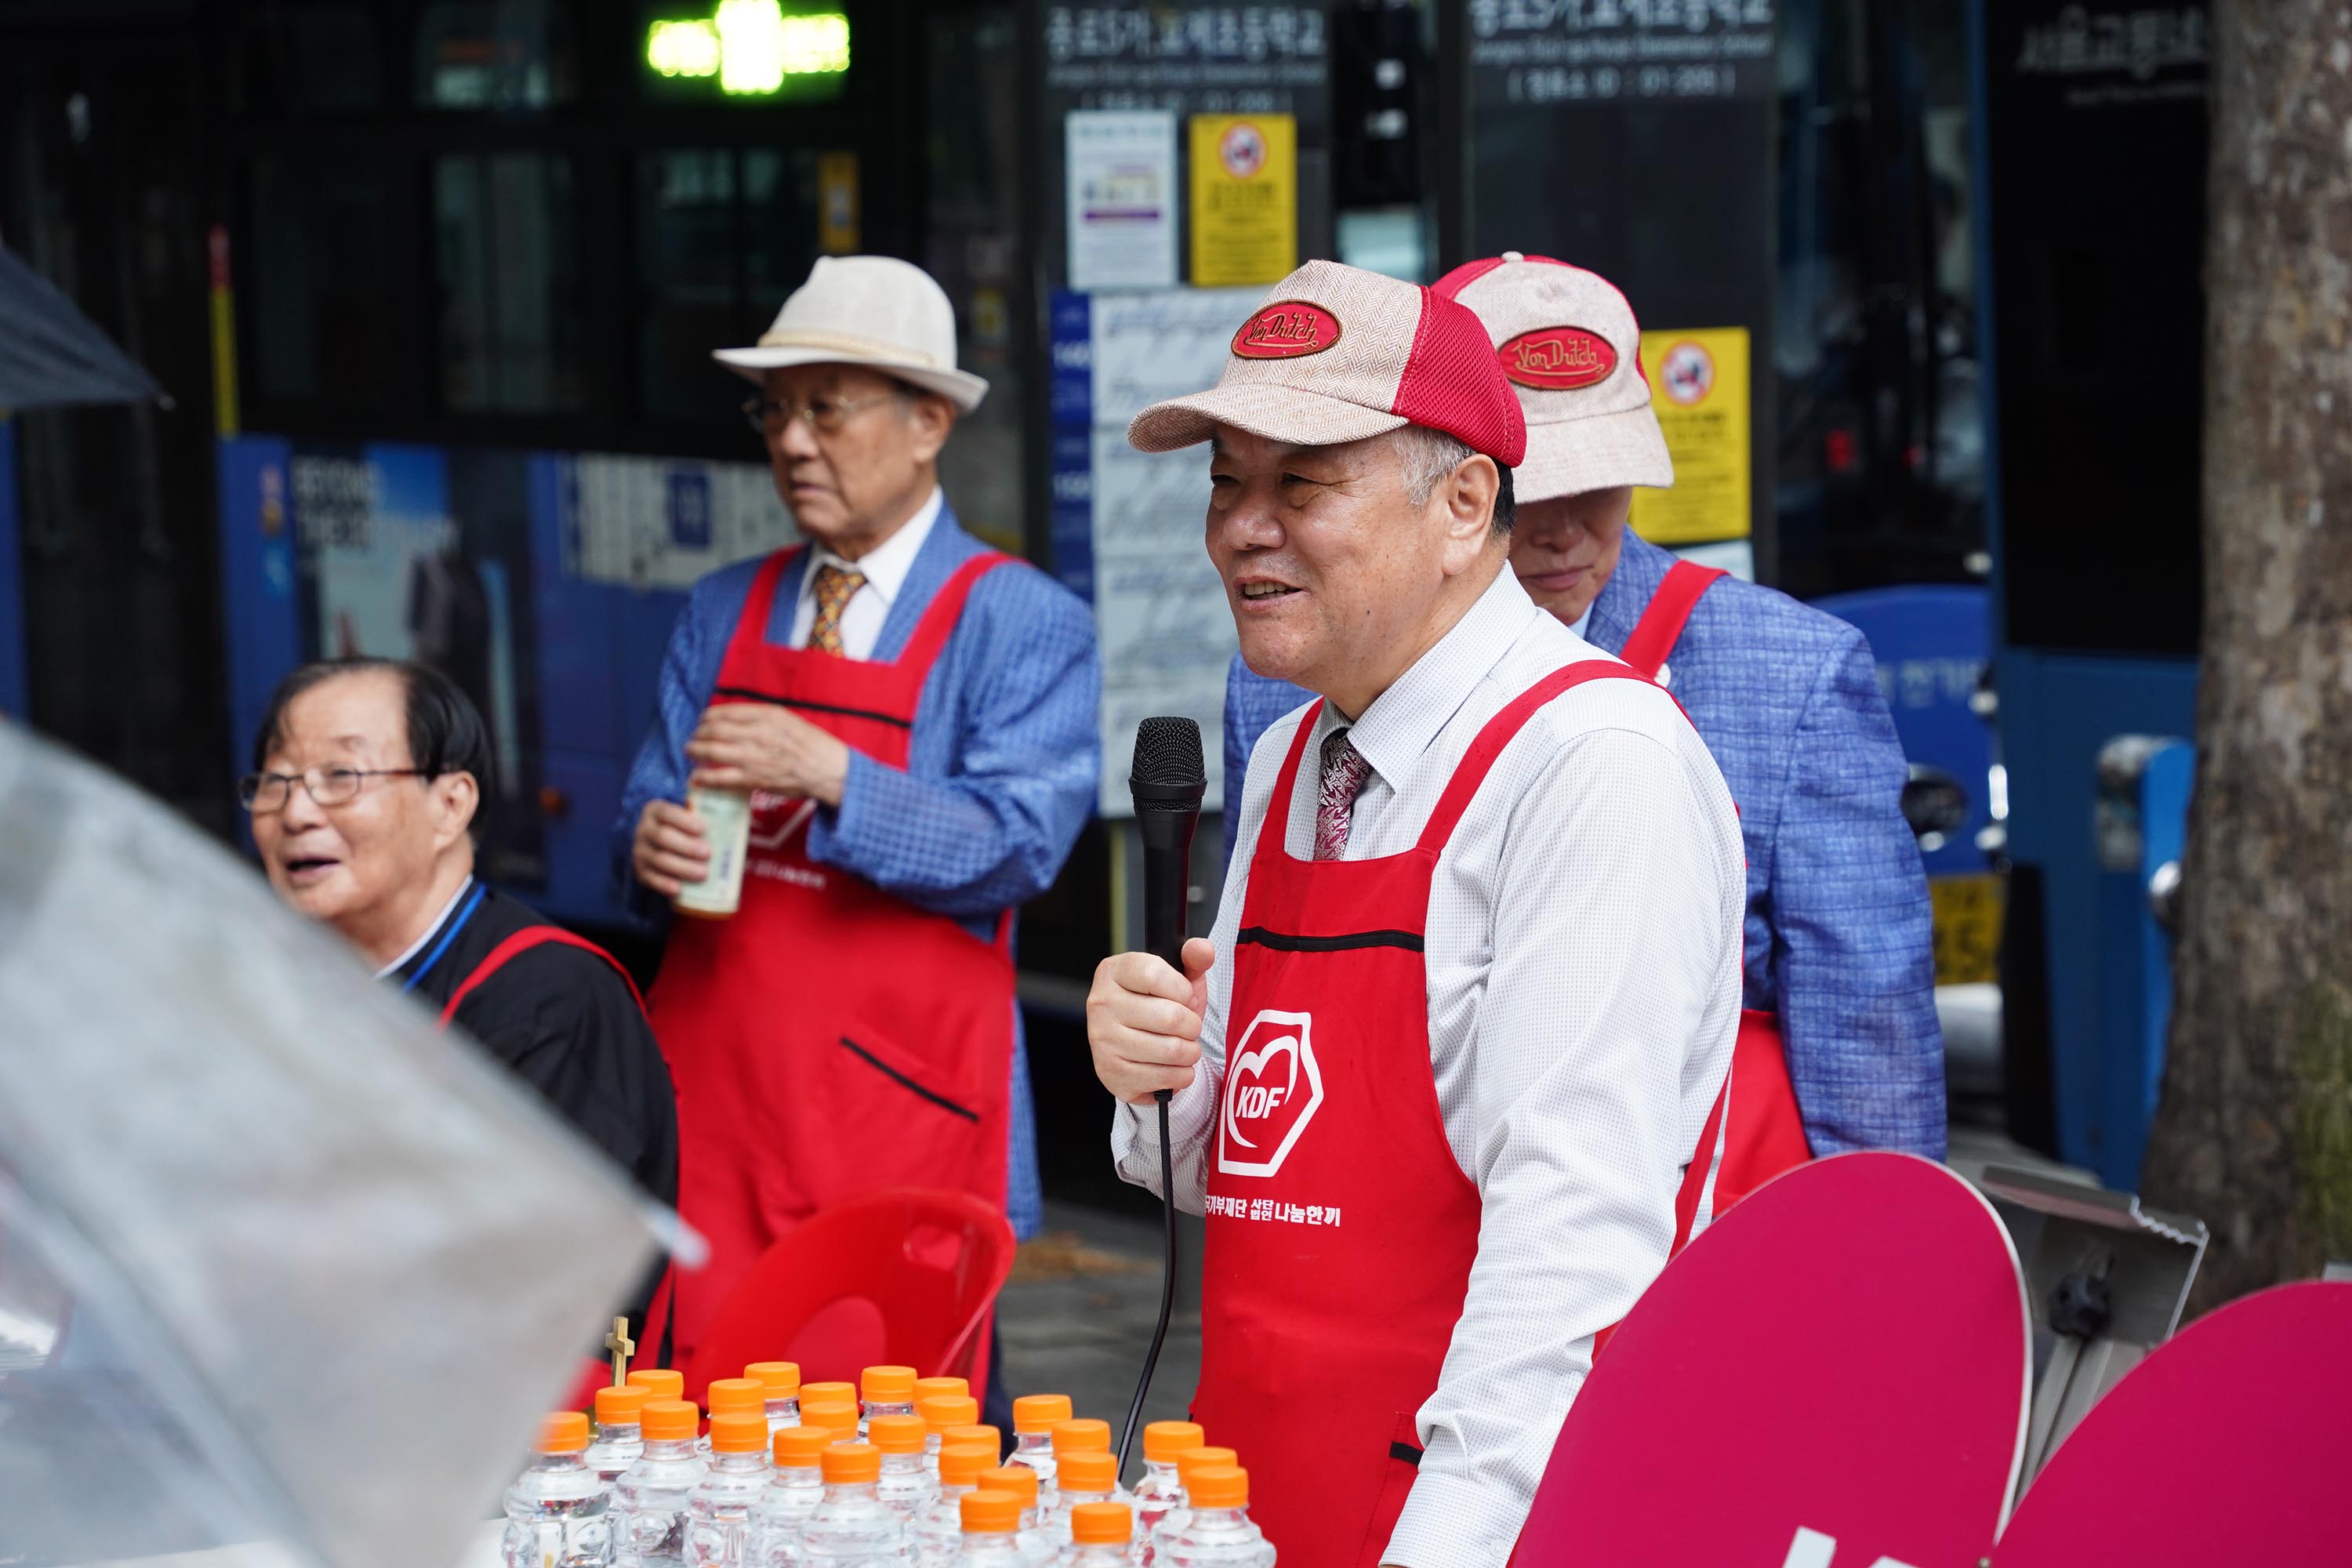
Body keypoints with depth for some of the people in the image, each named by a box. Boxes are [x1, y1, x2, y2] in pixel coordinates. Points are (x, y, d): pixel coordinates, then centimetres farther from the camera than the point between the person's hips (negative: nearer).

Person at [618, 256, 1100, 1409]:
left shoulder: (1024, 623, -1)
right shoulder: (724, 613, 16)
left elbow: (1014, 847, -11)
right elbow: (655, 790, 15)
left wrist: (827, 774, -21)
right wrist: (651, 840, -9)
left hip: (899, 1106, -4)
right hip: (713, 1089, 4)